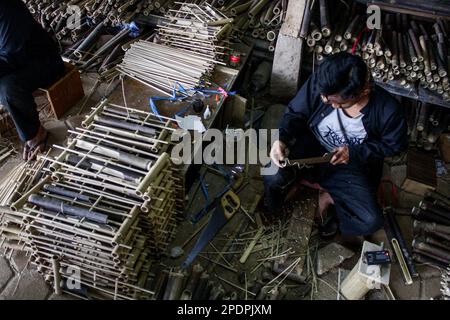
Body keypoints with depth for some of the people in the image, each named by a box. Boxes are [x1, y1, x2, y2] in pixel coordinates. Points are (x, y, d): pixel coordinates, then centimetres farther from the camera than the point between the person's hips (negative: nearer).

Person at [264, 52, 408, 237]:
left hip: (351, 166, 0)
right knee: (273, 177, -28)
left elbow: (395, 144, -7)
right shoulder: (320, 82, -24)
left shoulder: (389, 111, -27)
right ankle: (269, 214, 10)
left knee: (371, 221, -17)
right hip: (313, 147, 0)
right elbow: (295, 113, -7)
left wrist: (354, 152, -20)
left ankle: (331, 199, 15)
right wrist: (281, 138, -27)